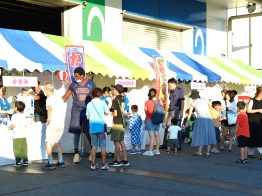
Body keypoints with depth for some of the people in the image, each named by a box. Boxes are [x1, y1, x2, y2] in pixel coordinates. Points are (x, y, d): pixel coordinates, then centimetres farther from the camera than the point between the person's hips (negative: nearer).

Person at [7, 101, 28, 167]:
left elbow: (13, 125, -15)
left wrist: (9, 127, 3)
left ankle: (18, 162, -4)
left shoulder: (14, 116, -9)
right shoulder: (23, 116, 10)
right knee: (24, 149, 9)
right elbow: (25, 125, 11)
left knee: (17, 150, -2)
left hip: (17, 136, -6)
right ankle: (25, 161, 11)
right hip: (23, 135, 6)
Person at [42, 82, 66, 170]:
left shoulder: (49, 99, -9)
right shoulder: (59, 98, 14)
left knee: (48, 143, -1)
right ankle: (61, 162, 22)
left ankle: (50, 163, -4)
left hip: (53, 124, -8)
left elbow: (50, 108, -28)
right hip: (61, 123, 8)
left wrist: (48, 119, -20)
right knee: (57, 142, 20)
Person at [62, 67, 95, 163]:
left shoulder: (91, 83, 2)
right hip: (76, 111, 1)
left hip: (88, 110, -1)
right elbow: (65, 96, 5)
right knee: (76, 132, 1)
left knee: (89, 132, -1)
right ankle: (76, 153, 6)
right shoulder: (73, 84, 4)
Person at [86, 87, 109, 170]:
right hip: (101, 126, -3)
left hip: (92, 127, 3)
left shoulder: (89, 104, 4)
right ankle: (104, 164, 5)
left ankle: (93, 164, 8)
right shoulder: (102, 102, -2)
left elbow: (87, 117, 7)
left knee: (94, 146, 8)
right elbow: (107, 114, 0)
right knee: (103, 146, 3)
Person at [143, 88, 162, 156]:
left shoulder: (147, 102, -11)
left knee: (151, 136, -8)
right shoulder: (158, 101, 1)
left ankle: (150, 151, -7)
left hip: (150, 120, -6)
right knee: (157, 135, 12)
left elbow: (146, 111, -5)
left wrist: (145, 119, 11)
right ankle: (157, 150, 20)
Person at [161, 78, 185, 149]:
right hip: (171, 111, 6)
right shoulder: (171, 91, 13)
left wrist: (182, 112, -17)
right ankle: (165, 144, 10)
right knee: (167, 127, 4)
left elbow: (182, 101, -11)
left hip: (177, 111, -6)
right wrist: (168, 110, 16)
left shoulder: (180, 90, -6)